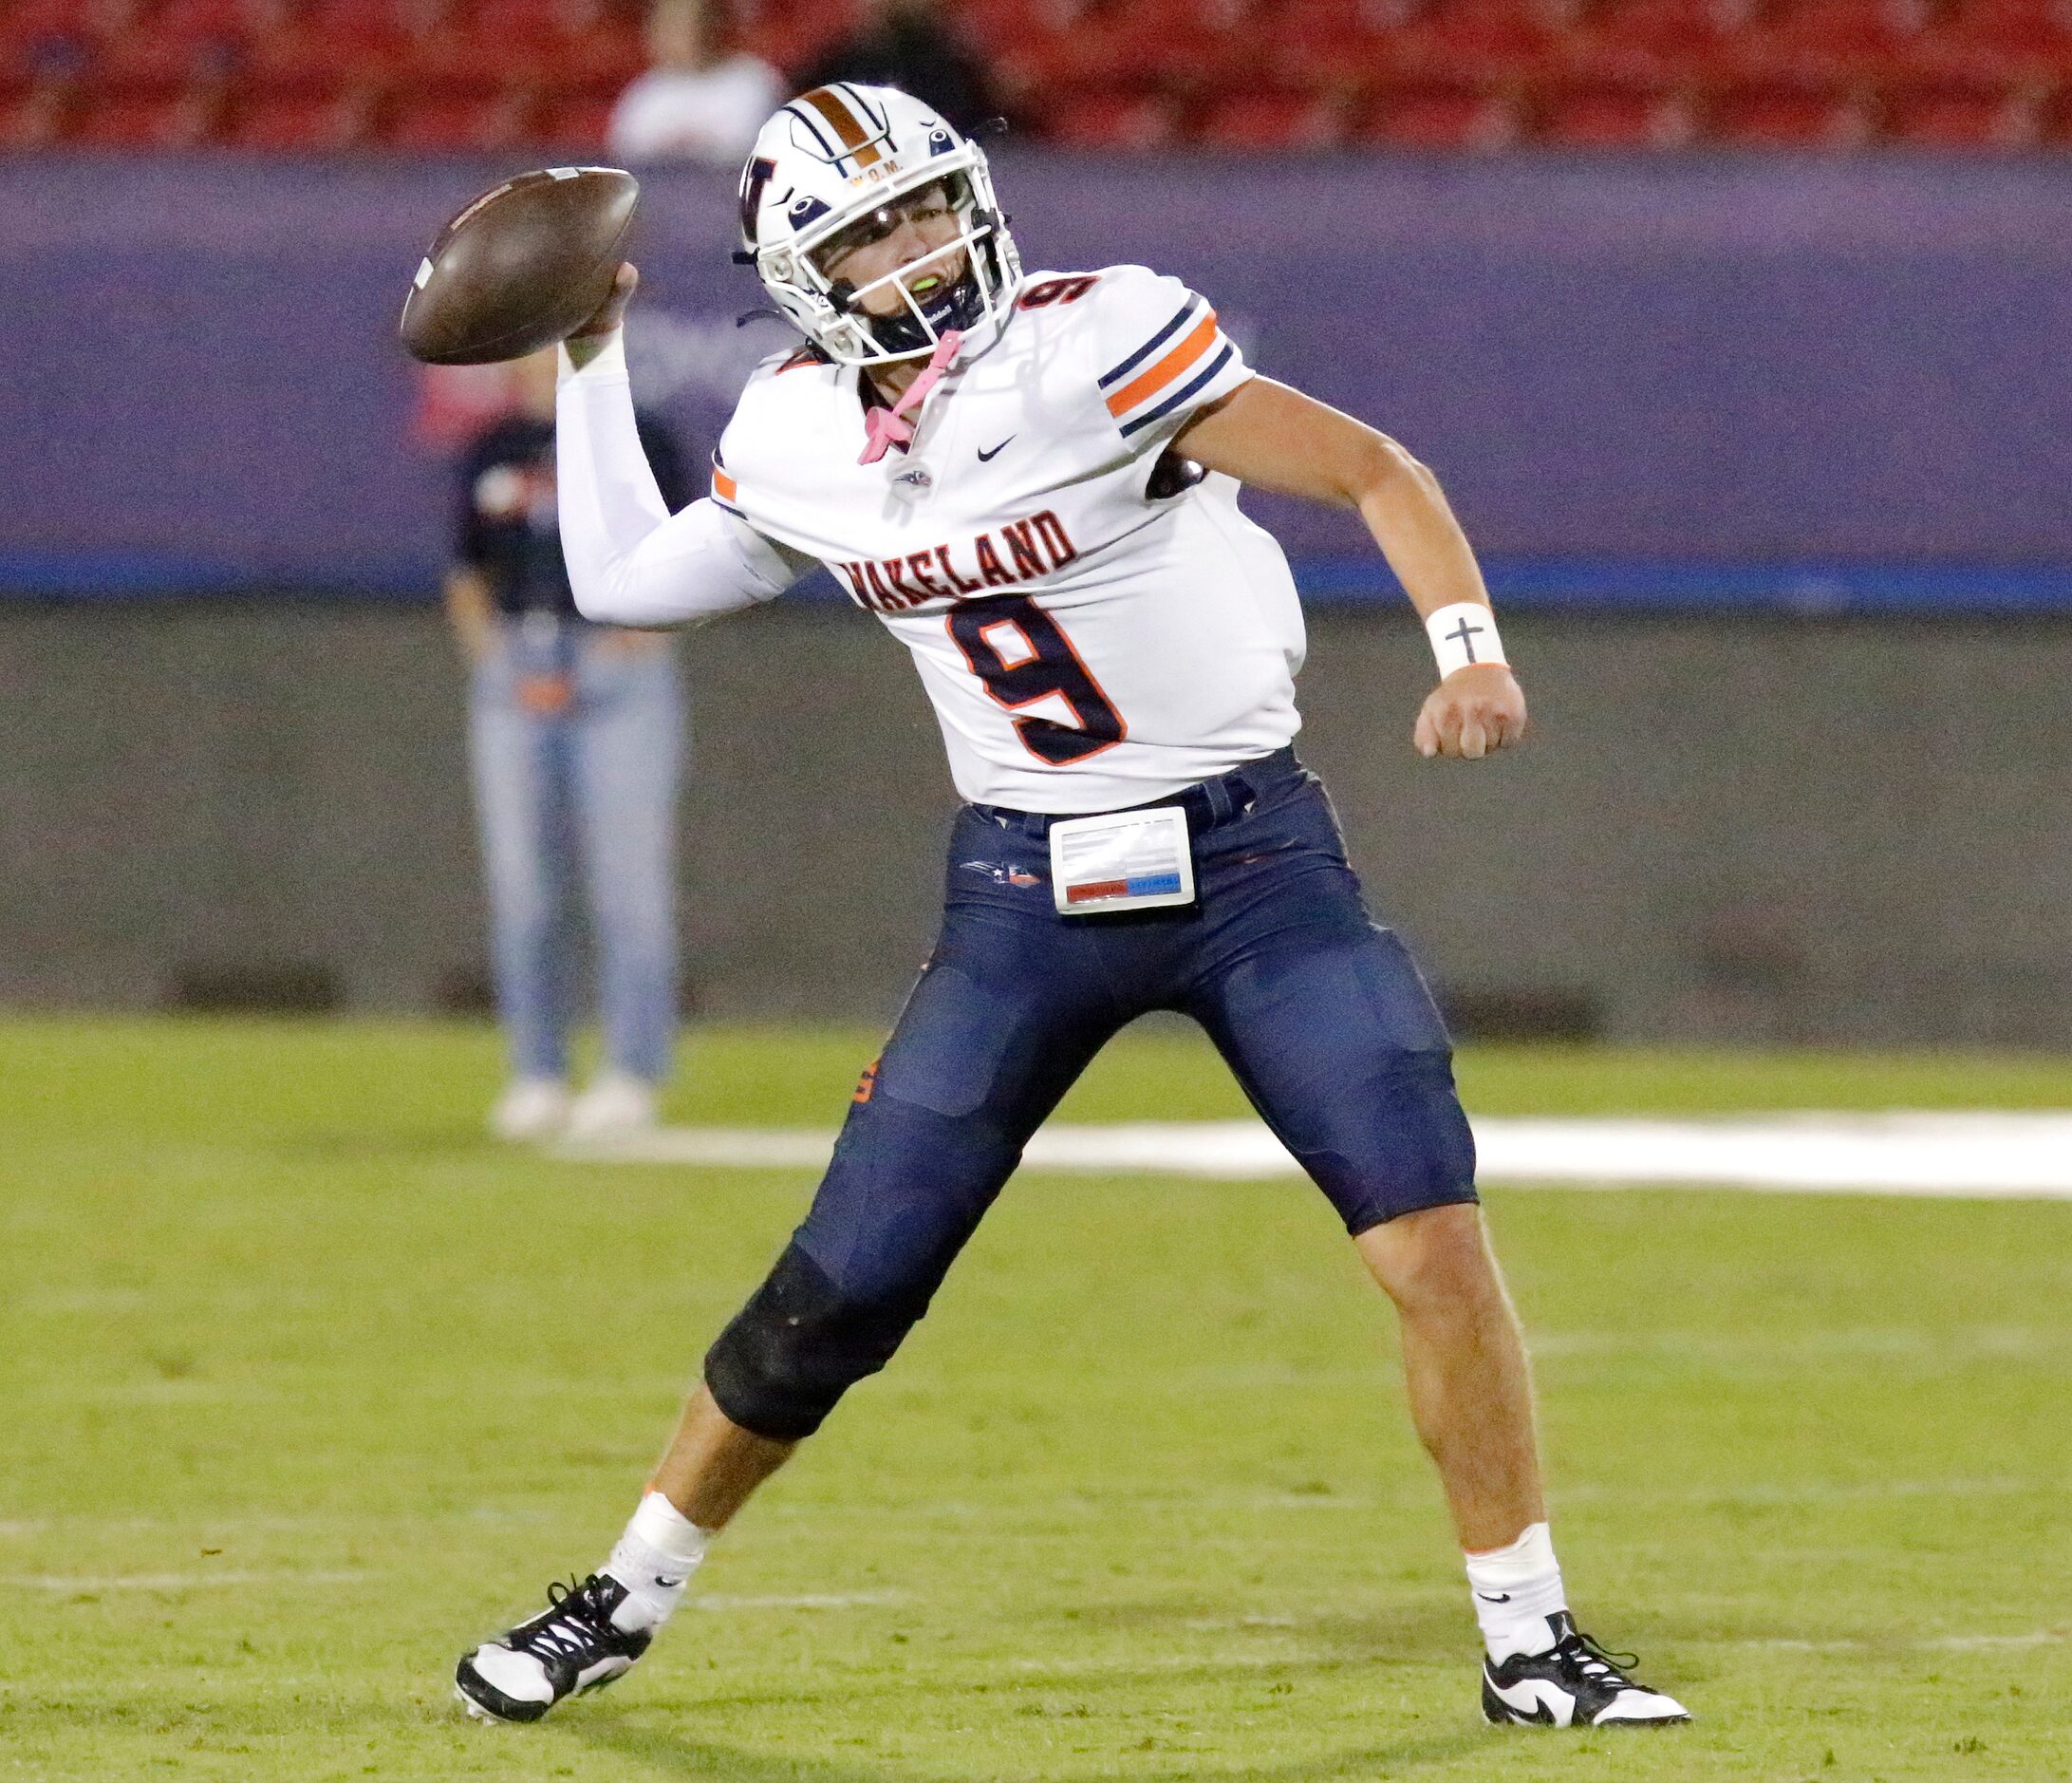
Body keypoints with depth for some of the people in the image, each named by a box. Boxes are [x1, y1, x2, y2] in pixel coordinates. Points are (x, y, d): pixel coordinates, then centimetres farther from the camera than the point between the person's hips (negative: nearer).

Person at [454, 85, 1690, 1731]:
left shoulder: (1086, 345, -15)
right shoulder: (799, 444, 2)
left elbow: (1373, 471, -13)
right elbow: (624, 586, 19)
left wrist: (1472, 653, -27)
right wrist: (591, 363, 16)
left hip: (1253, 858, -3)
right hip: (1026, 897, 3)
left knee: (1436, 1244, -14)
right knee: (834, 1298, 3)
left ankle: (1530, 1642, -1)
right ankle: (627, 1599, 22)